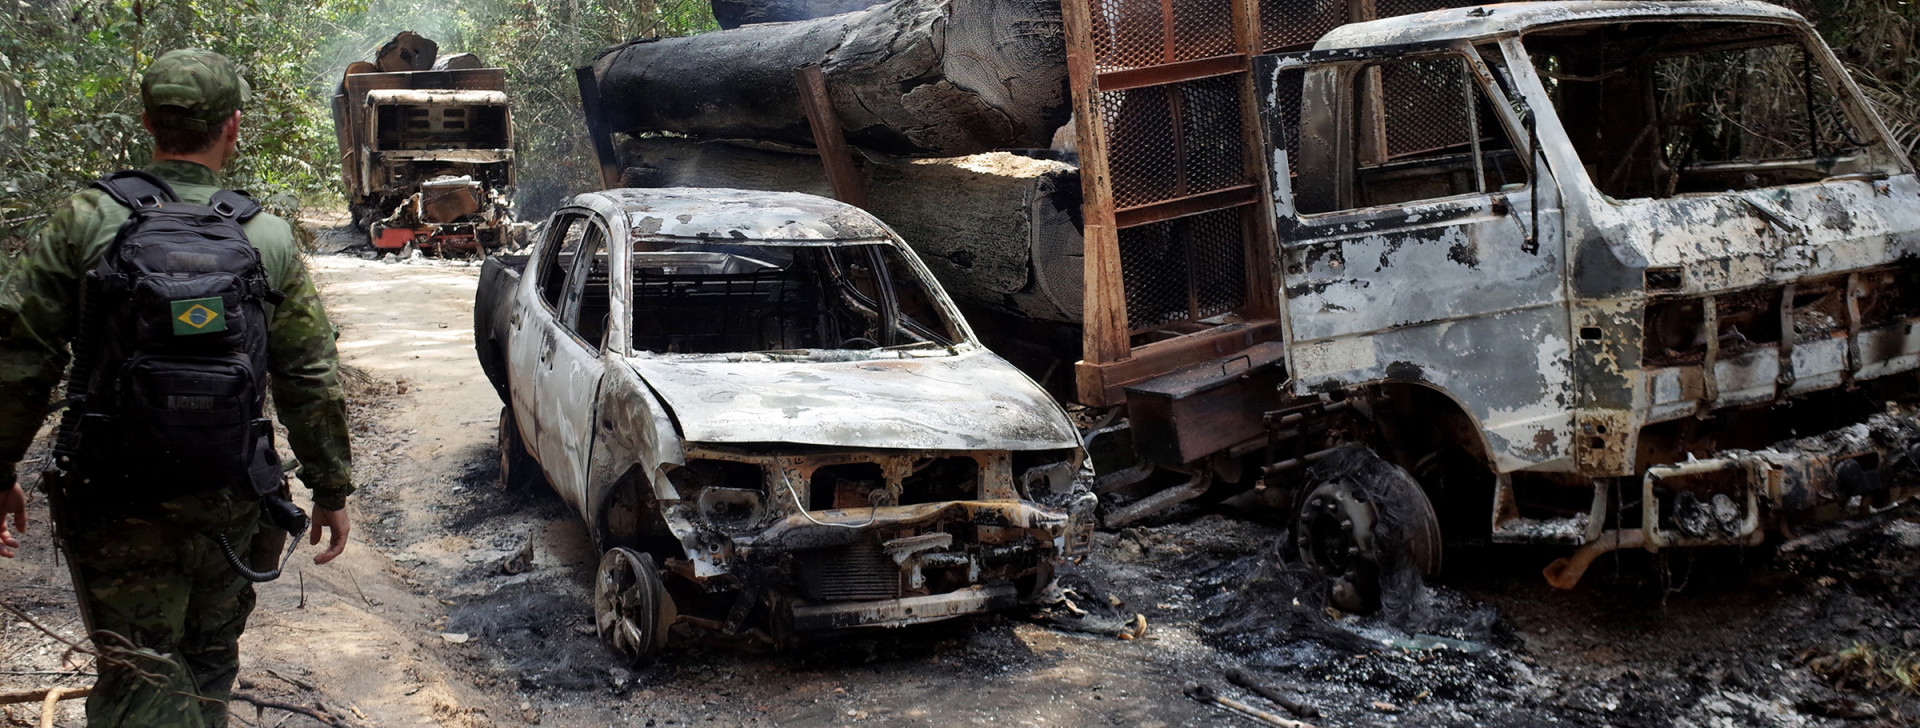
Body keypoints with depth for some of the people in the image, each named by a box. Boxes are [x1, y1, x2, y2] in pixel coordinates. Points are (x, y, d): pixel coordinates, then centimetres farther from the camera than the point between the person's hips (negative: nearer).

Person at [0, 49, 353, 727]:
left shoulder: (85, 221, -8)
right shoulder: (269, 239, -3)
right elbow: (312, 379, 0)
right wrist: (331, 489, 10)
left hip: (115, 506, -2)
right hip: (227, 504, 2)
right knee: (209, 659, 22)